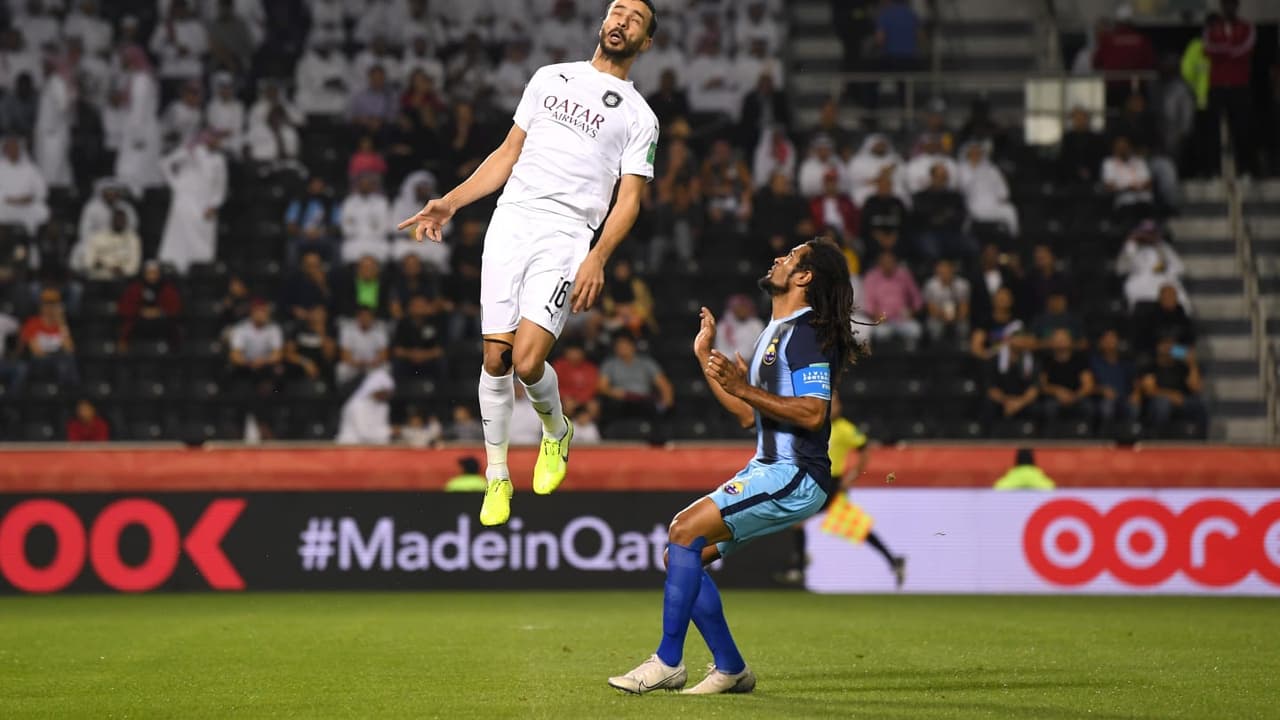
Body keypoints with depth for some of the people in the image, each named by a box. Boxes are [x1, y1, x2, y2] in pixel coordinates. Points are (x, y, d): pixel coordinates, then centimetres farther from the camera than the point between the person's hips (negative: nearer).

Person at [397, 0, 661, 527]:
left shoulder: (639, 118, 7)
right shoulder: (550, 78, 17)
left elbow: (629, 199, 1)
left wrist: (597, 258, -14)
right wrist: (451, 203, 11)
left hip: (566, 237, -3)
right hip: (509, 225, 3)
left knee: (527, 361, -17)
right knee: (495, 360, -1)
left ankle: (557, 433, 15)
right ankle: (497, 478, 14)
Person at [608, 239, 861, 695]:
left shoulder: (808, 332, -12)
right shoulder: (775, 333, 20)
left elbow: (812, 414, -23)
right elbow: (749, 415, 24)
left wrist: (744, 387, -26)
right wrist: (706, 357, 22)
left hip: (796, 477, -10)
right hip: (768, 470, 10)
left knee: (685, 531, -20)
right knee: (680, 554, 5)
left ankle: (668, 663, -16)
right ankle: (730, 669, 8)